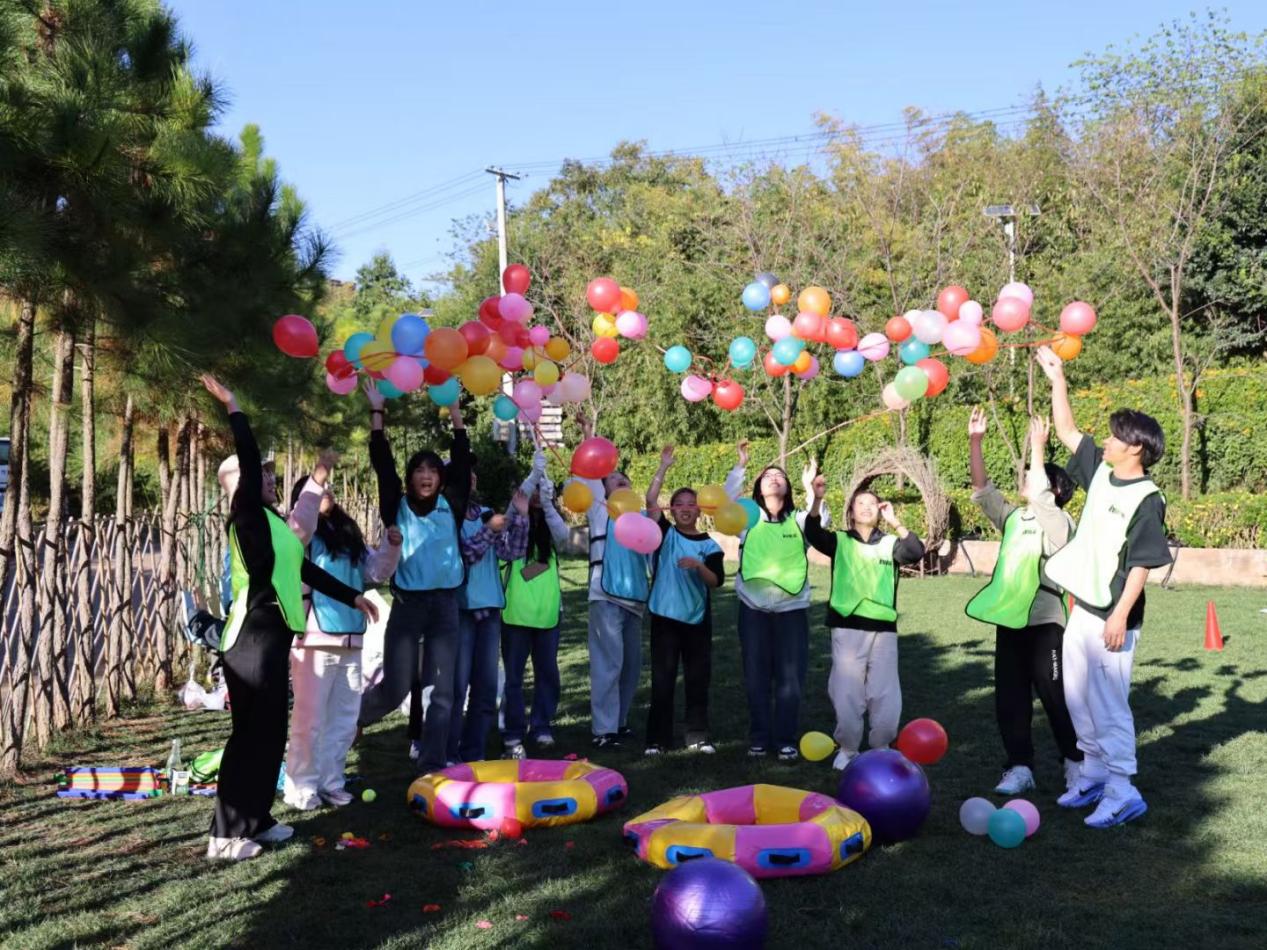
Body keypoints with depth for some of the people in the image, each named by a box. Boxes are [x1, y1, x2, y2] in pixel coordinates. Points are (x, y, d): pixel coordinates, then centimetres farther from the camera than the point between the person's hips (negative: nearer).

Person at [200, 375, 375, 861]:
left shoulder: (273, 521, 17)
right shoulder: (247, 516, -8)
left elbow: (305, 568, 25)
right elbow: (248, 462, -19)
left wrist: (352, 596, 29)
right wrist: (233, 409, -16)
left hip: (271, 637, 9)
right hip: (252, 639, -9)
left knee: (271, 733, 13)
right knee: (251, 734, -6)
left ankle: (256, 819, 23)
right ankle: (225, 835, 0)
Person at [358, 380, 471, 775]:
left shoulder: (451, 505, 5)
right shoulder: (398, 506, 2)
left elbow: (462, 459, 2)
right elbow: (381, 462, -4)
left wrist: (454, 409, -2)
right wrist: (377, 410, -9)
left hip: (445, 603, 2)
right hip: (407, 603, -2)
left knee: (441, 689, 2)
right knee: (395, 688, 1)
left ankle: (432, 764, 8)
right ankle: (350, 718, 31)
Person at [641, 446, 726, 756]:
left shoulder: (709, 545, 3)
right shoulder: (665, 534, 1)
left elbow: (716, 581, -6)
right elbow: (651, 500, -11)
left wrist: (698, 566, -23)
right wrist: (664, 466, -14)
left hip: (697, 619, 1)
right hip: (665, 617, -1)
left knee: (698, 679, 6)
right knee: (662, 680, 1)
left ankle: (698, 736, 16)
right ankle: (658, 738, 8)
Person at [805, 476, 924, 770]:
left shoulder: (889, 543, 8)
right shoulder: (840, 541, 5)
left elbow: (917, 552, -10)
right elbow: (813, 534, -14)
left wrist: (894, 522, -17)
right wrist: (817, 500, -30)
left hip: (883, 629, 1)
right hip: (847, 628, -1)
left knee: (885, 694, 3)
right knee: (847, 692, 1)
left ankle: (880, 748, 20)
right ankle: (847, 748, 16)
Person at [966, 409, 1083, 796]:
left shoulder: (1059, 523, -5)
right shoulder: (1012, 518, 13)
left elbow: (1039, 496, -23)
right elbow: (982, 489, 7)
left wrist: (1037, 449, -21)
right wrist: (975, 442, -2)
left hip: (1045, 623, -6)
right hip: (1009, 621, 7)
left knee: (1056, 697, 1)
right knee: (1010, 700, 7)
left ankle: (1076, 763, 17)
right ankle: (1019, 768, 14)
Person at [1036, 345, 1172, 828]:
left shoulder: (1146, 499, -15)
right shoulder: (1100, 472, 7)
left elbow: (1142, 563, -16)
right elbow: (1067, 431, 14)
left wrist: (1121, 616, -19)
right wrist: (1056, 377, 11)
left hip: (1111, 617, -8)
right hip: (1081, 608, 8)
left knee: (1109, 702, -6)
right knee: (1078, 697, 14)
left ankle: (1122, 791, 1)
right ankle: (1094, 774, 26)